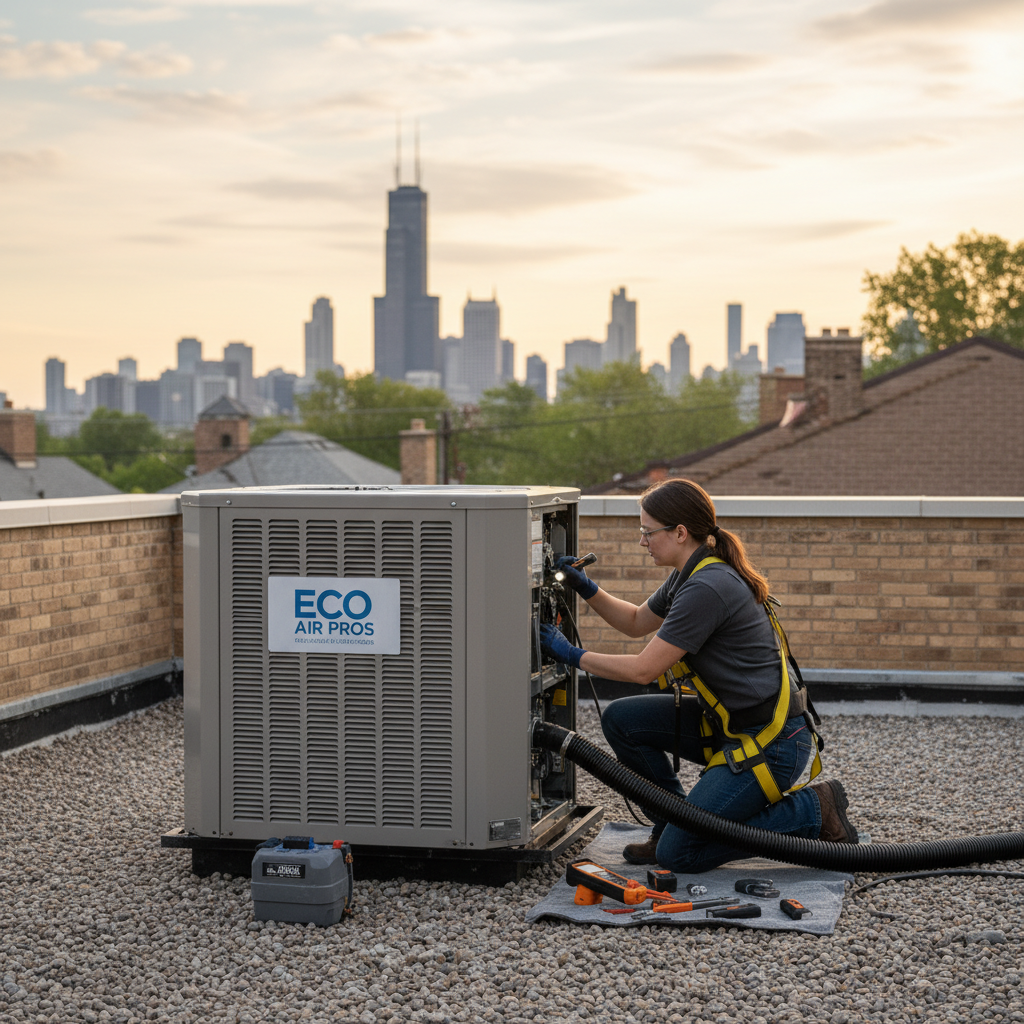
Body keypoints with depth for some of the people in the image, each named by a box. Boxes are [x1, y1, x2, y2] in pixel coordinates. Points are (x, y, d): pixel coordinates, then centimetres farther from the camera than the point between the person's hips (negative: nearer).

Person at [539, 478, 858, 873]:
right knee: (622, 719, 5)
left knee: (677, 854, -9)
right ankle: (676, 823, 16)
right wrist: (587, 589, 12)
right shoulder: (691, 574, 8)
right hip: (729, 723, 10)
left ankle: (812, 813, -2)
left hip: (771, 743, -10)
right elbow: (637, 622, 26)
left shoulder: (707, 588, -22)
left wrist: (574, 655, -7)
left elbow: (642, 669, -19)